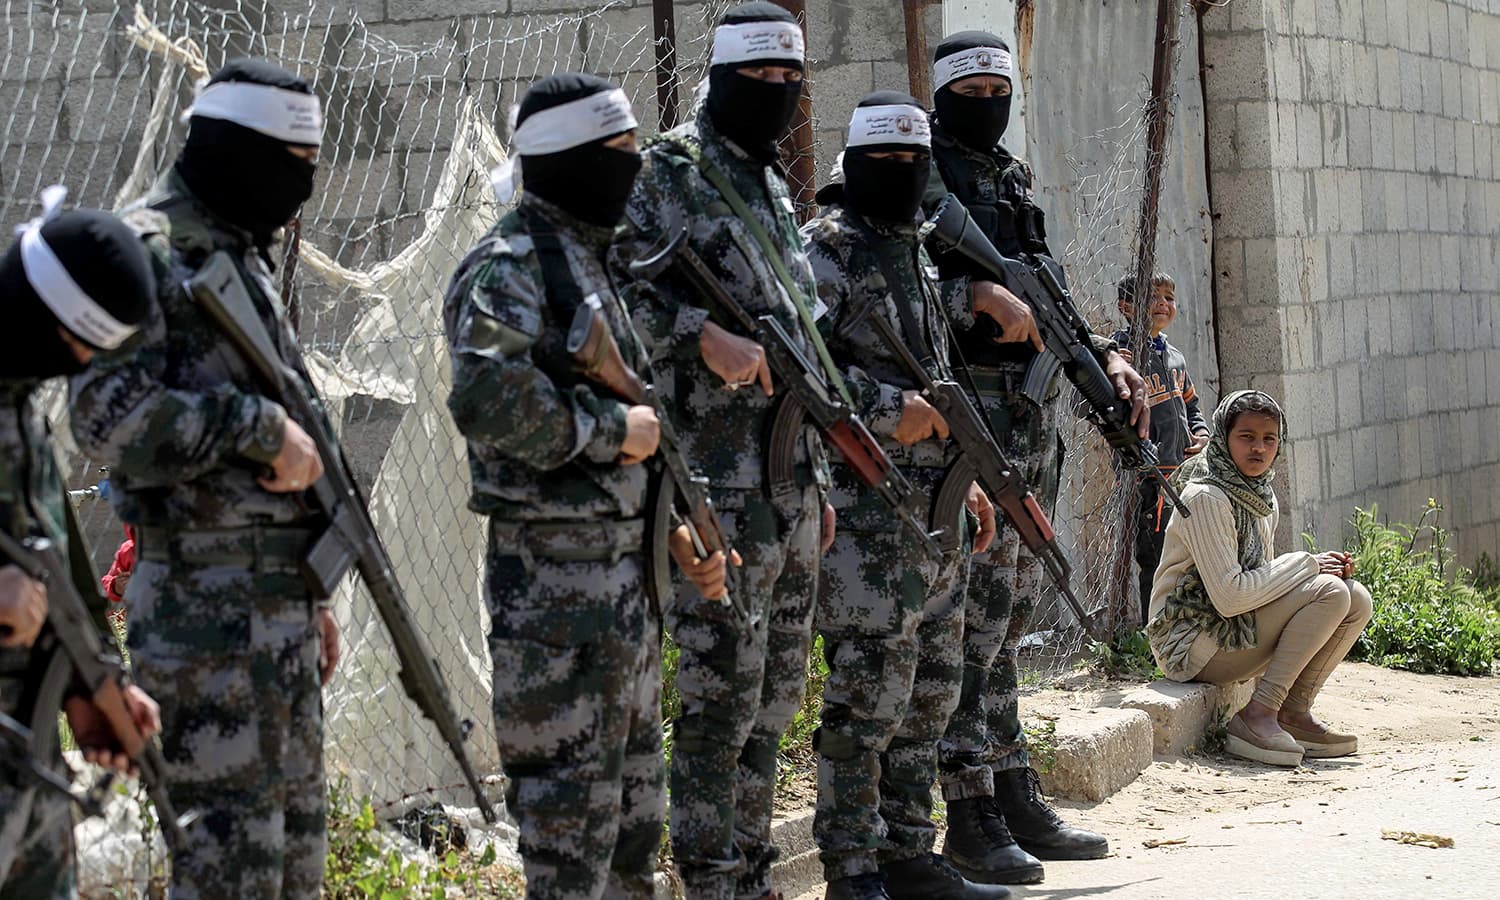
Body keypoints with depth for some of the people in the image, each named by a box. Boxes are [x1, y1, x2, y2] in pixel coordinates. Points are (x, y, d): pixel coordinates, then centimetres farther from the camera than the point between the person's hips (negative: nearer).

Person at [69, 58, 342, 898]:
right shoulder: (146, 253, -11)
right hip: (204, 603, -9)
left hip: (277, 598, 9)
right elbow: (113, 417, -23)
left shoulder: (243, 254, 18)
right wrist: (264, 427, -19)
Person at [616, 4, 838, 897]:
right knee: (720, 695, -8)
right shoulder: (673, 172, -5)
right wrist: (706, 336, -28)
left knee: (773, 697, 12)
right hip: (722, 484, -8)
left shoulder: (775, 187, 20)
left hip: (790, 486, 9)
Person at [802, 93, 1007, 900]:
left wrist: (964, 476, 21)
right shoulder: (826, 249, -8)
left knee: (931, 689, 12)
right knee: (868, 691, -7)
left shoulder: (915, 251, 19)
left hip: (934, 508, 9)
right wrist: (888, 409, -21)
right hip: (867, 508, -9)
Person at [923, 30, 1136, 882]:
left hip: (1035, 418, 8)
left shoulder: (1017, 180, 20)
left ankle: (1019, 798, 17)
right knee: (976, 612, -8)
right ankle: (972, 815, -5)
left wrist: (1106, 356, 9)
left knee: (1014, 610, 11)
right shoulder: (923, 174, -4)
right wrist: (982, 294, -24)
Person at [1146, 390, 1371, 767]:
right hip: (1193, 641, -9)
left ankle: (1294, 713, 0)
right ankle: (1256, 717, -21)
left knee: (1356, 600, -2)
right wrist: (1306, 564, -15)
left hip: (1241, 630, 9)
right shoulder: (1206, 498, -18)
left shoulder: (1263, 498, 11)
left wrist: (1329, 566, -4)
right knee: (1329, 593, -21)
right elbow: (1229, 597, -25)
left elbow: (1260, 582, 14)